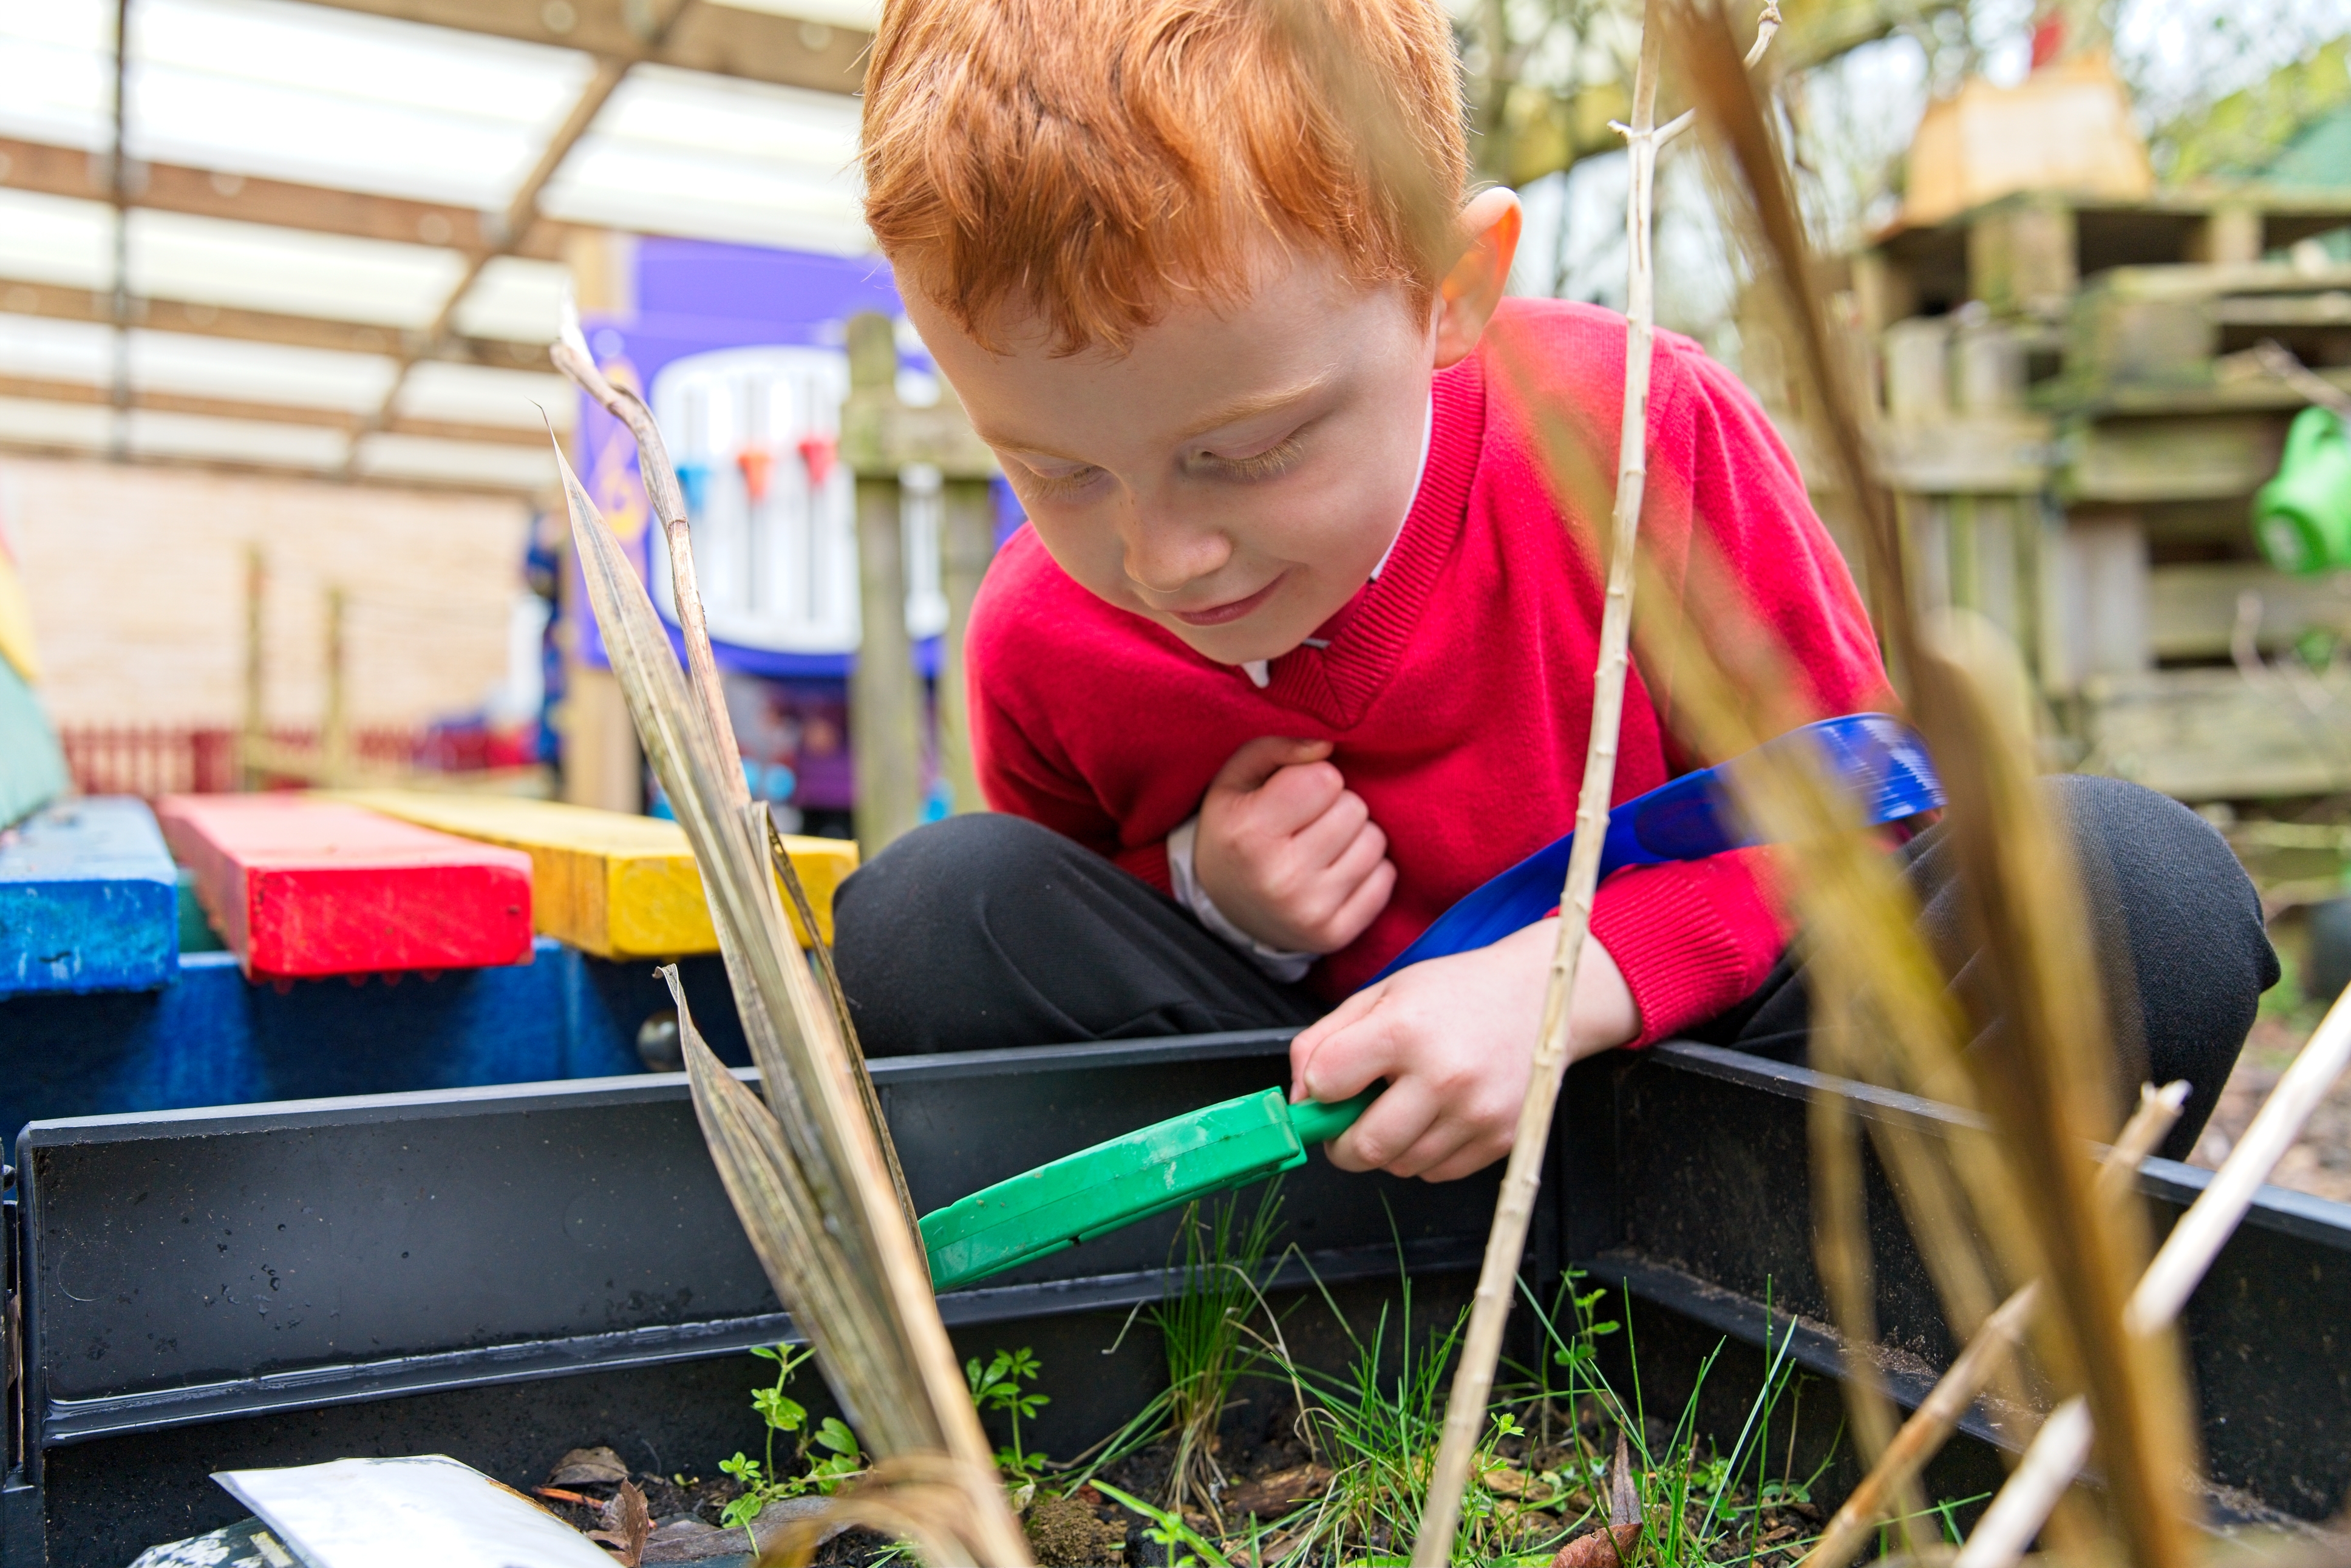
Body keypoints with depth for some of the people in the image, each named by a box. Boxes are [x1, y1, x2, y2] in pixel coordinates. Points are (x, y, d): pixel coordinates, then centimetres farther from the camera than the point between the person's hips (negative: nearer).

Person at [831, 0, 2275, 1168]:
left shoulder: (1641, 429, -20)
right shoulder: (1038, 642, -12)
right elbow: (1079, 972, 7)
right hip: (1340, 1113, 2)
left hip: (1669, 1041, -1)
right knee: (926, 920, -21)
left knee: (2137, 884, -25)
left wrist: (1558, 980, -27)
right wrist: (1207, 899, -19)